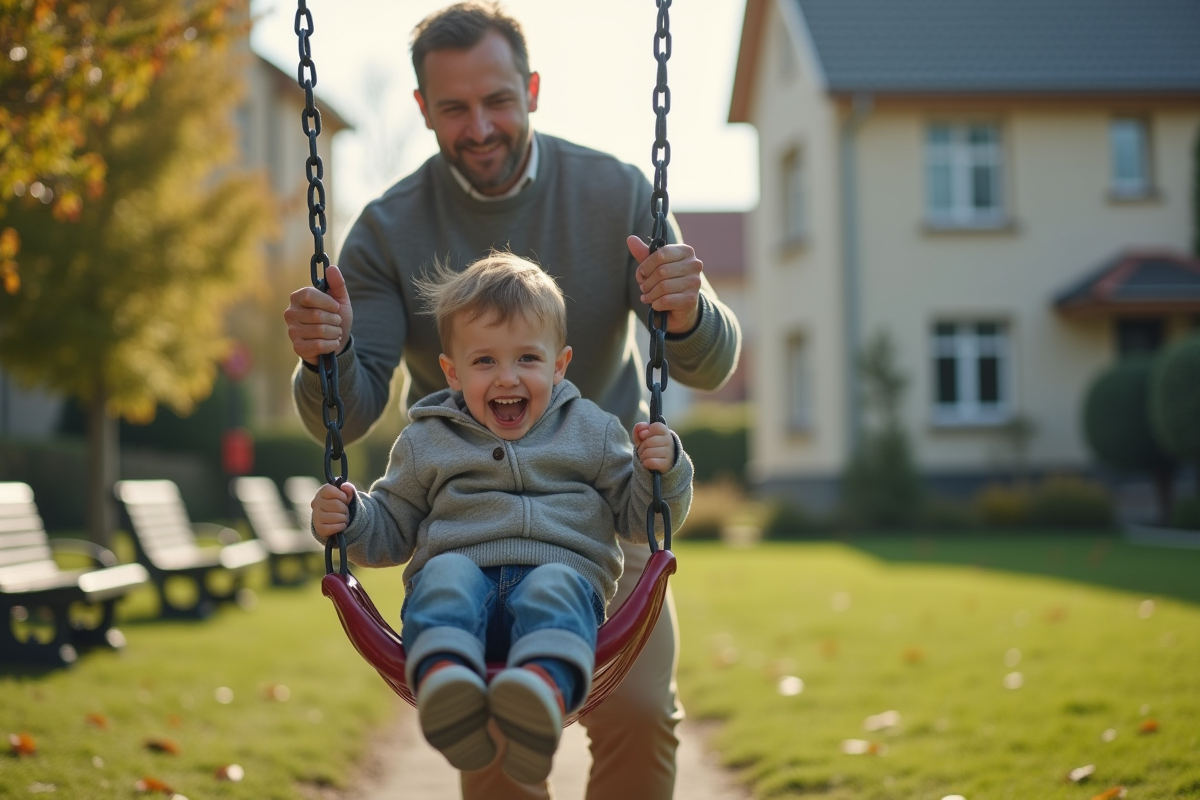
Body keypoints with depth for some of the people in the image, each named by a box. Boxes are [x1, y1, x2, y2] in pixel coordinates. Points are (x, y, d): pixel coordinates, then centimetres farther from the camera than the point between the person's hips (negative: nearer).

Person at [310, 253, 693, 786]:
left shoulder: (592, 431, 21)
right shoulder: (426, 443, 21)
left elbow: (637, 519, 22)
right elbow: (390, 531, 26)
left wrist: (662, 471, 1)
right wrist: (348, 520, 5)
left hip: (563, 568, -1)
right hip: (462, 573, 1)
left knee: (554, 588, -36)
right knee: (445, 574, -34)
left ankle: (545, 689, -68)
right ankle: (445, 682, -63)